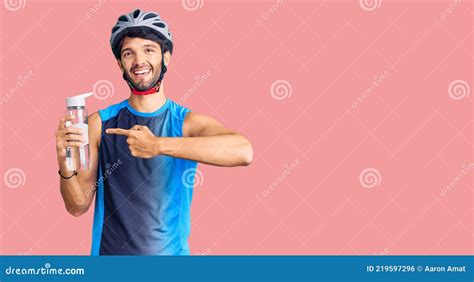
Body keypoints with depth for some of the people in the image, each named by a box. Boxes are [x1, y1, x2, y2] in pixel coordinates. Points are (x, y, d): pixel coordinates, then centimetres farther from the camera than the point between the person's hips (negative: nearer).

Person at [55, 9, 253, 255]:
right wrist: (65, 166, -24)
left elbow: (243, 151, -32)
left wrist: (158, 145, -35)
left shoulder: (188, 123, -12)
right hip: (109, 251, 1)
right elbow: (78, 206, -4)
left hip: (168, 253, -1)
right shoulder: (100, 123, -6)